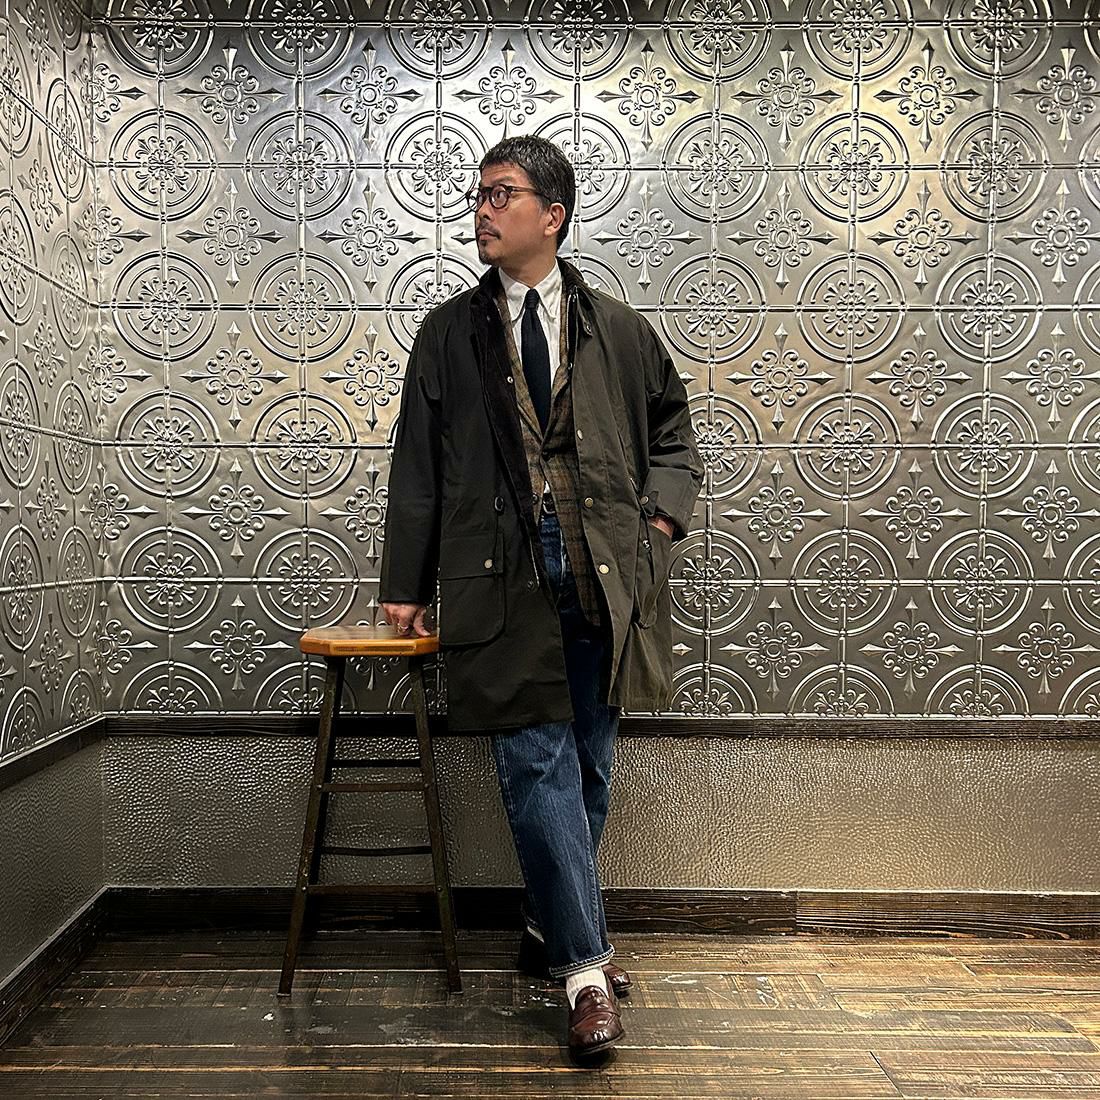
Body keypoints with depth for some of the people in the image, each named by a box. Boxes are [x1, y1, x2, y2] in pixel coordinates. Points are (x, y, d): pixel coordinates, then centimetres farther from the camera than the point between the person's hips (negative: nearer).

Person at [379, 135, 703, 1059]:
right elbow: (419, 464, 8)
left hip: (602, 575, 2)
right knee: (539, 764, -6)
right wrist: (407, 585, 6)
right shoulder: (451, 332, 8)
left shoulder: (617, 329, 9)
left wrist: (662, 516, 3)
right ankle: (584, 964, 6)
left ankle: (549, 930, 30)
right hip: (503, 577, -1)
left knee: (588, 766, 10)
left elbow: (671, 430, 20)